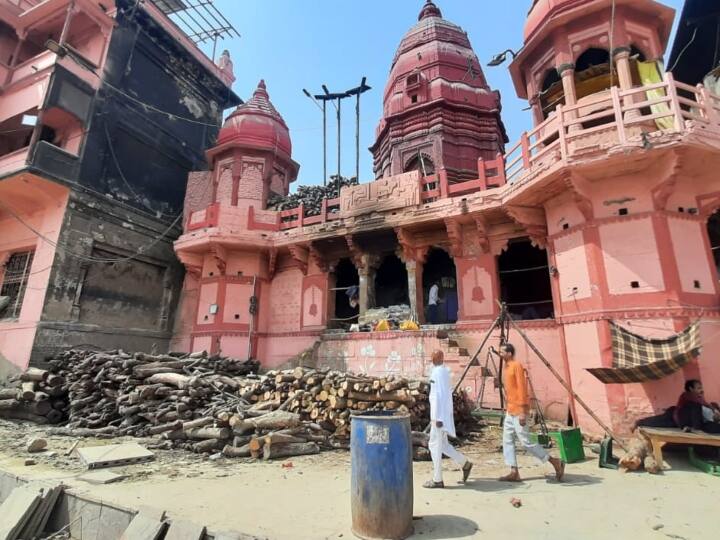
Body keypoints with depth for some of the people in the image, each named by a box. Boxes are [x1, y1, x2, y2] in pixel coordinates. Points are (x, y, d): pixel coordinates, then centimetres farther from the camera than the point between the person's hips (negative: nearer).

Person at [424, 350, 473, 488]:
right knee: (442, 444, 18)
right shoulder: (444, 371, 11)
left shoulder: (438, 372, -18)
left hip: (439, 414, -9)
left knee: (435, 445, 0)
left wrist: (438, 417, -21)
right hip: (443, 413, 9)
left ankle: (437, 479, 9)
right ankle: (465, 464, 26)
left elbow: (440, 396, -22)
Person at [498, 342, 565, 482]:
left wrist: (523, 412, -22)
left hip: (518, 411, -9)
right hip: (510, 411, 9)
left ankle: (555, 462, 13)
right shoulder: (506, 367, 12)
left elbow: (522, 388, -20)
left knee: (526, 442, -2)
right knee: (507, 441, 7)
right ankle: (514, 473, 11)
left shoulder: (517, 366, -15)